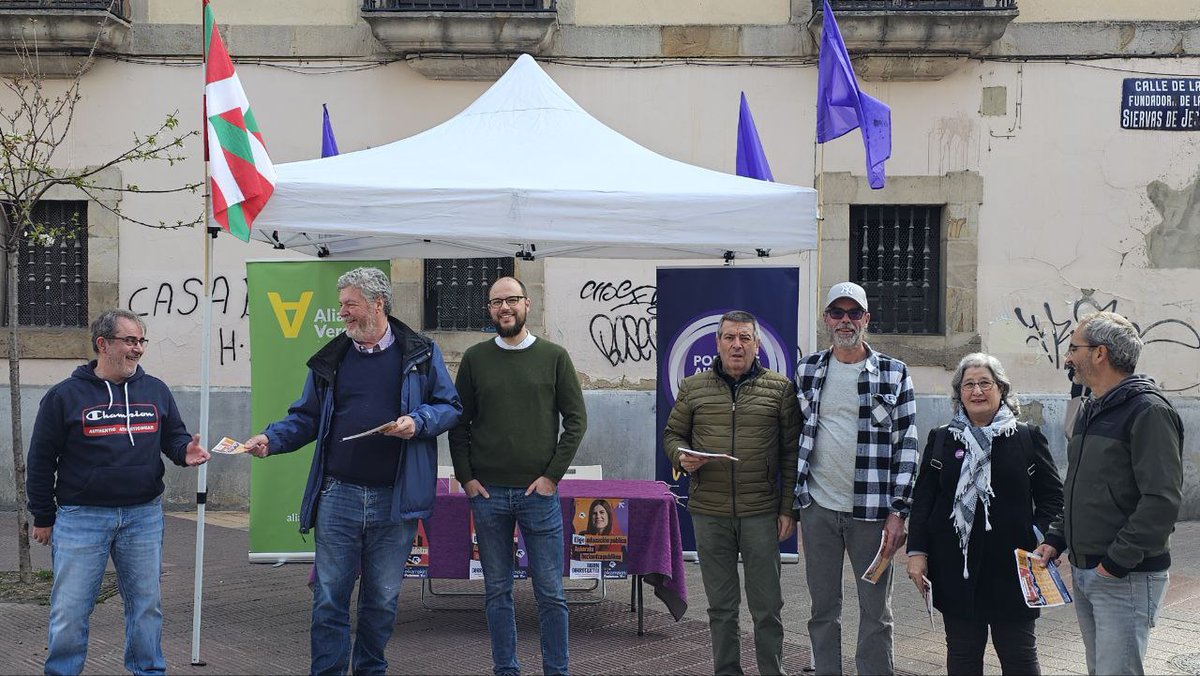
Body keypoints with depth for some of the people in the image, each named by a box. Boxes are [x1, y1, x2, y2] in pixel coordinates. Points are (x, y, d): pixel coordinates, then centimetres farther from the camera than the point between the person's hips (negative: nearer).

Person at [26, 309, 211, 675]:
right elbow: (41, 460, 2)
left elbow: (174, 437, 16)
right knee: (70, 610, 1)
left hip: (144, 516, 3)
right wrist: (42, 517, 3)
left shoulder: (156, 391, 7)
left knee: (146, 603, 11)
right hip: (81, 517, -3)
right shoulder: (65, 395, -3)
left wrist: (186, 451, -9)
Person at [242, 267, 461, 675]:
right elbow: (305, 418, 12)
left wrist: (417, 422, -15)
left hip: (395, 501, -1)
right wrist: (271, 439, -5)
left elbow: (450, 407, 3)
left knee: (382, 599, 11)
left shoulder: (421, 354, 2)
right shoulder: (330, 359, 9)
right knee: (329, 598, 2)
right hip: (338, 495, 1)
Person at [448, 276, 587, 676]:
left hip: (539, 493, -1)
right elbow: (458, 423, 9)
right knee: (497, 591, 8)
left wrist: (553, 475, -5)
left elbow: (576, 420, 2)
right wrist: (466, 477, 1)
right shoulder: (475, 359, 6)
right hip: (487, 493, 1)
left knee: (550, 592, 1)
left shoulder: (554, 357, 2)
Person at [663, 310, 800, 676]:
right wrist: (682, 457, -8)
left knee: (767, 607, 3)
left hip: (761, 512, -2)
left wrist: (788, 508, -3)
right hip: (708, 512, 2)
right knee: (721, 606, 11)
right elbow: (672, 434, 15)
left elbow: (791, 452, 2)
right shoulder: (693, 388, 8)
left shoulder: (780, 388, 2)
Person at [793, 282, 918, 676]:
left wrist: (898, 511, -7)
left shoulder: (894, 373, 0)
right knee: (823, 609, 10)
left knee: (876, 613, 4)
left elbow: (907, 446, -1)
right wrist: (791, 502, 10)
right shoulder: (807, 371, 8)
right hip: (817, 507, 2)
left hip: (872, 510, -2)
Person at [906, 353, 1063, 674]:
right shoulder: (941, 439, 9)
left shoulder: (1029, 438, 3)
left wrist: (1039, 539, -12)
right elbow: (922, 500, 8)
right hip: (955, 569, 2)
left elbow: (1053, 497, 4)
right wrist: (917, 552, -1)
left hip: (1012, 567, -2)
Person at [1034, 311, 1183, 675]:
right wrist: (1056, 539, 11)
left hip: (1125, 578, -9)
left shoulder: (1148, 410, -14)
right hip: (1084, 573, 9)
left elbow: (1162, 499, -21)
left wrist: (1117, 561, -20)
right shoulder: (1092, 412, 15)